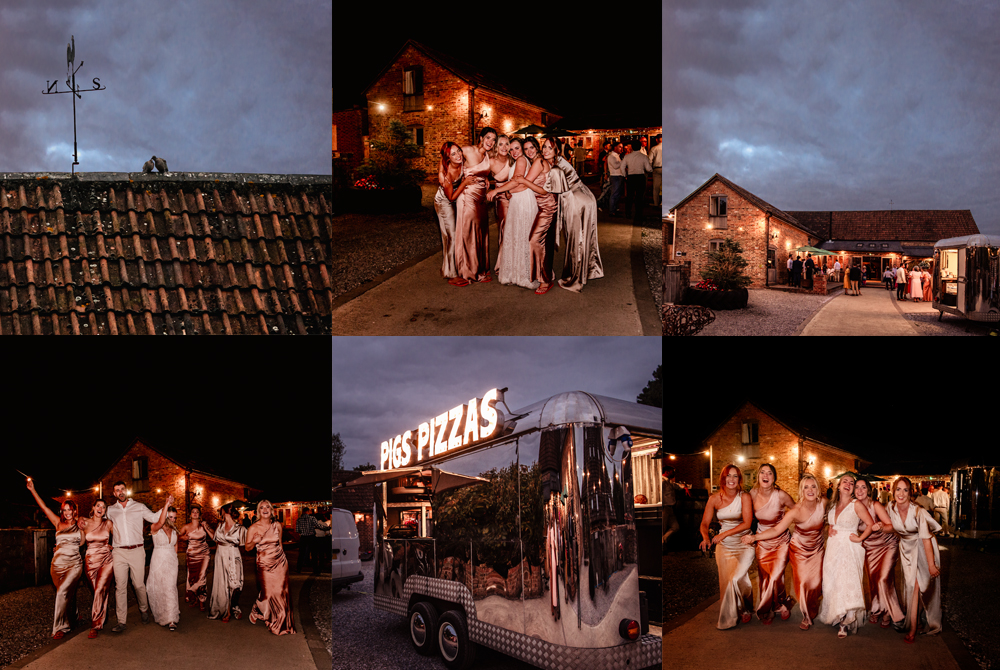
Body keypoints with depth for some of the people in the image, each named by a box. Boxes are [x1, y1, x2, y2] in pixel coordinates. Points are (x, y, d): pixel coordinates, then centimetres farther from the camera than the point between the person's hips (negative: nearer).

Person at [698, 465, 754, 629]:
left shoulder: (744, 497, -11)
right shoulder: (714, 499, -3)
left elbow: (747, 523, -16)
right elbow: (705, 523, 2)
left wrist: (724, 534, -23)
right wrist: (705, 537, -19)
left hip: (744, 544, -3)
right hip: (724, 546, 4)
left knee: (735, 580, -17)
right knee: (726, 582, 4)